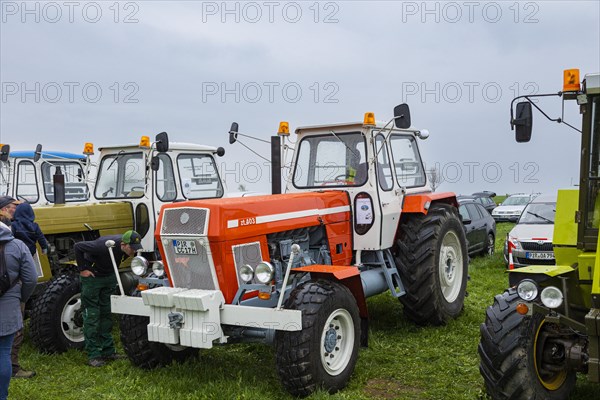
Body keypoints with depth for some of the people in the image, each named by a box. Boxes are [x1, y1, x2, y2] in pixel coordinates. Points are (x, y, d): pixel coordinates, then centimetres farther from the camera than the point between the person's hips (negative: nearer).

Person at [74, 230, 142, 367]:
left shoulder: (127, 249, -15)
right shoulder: (104, 246, -35)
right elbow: (78, 246, -25)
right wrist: (82, 269, -20)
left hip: (109, 277, 6)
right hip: (92, 276, -6)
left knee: (107, 314, 8)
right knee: (91, 315, -5)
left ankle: (108, 351, 15)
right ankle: (93, 355, -1)